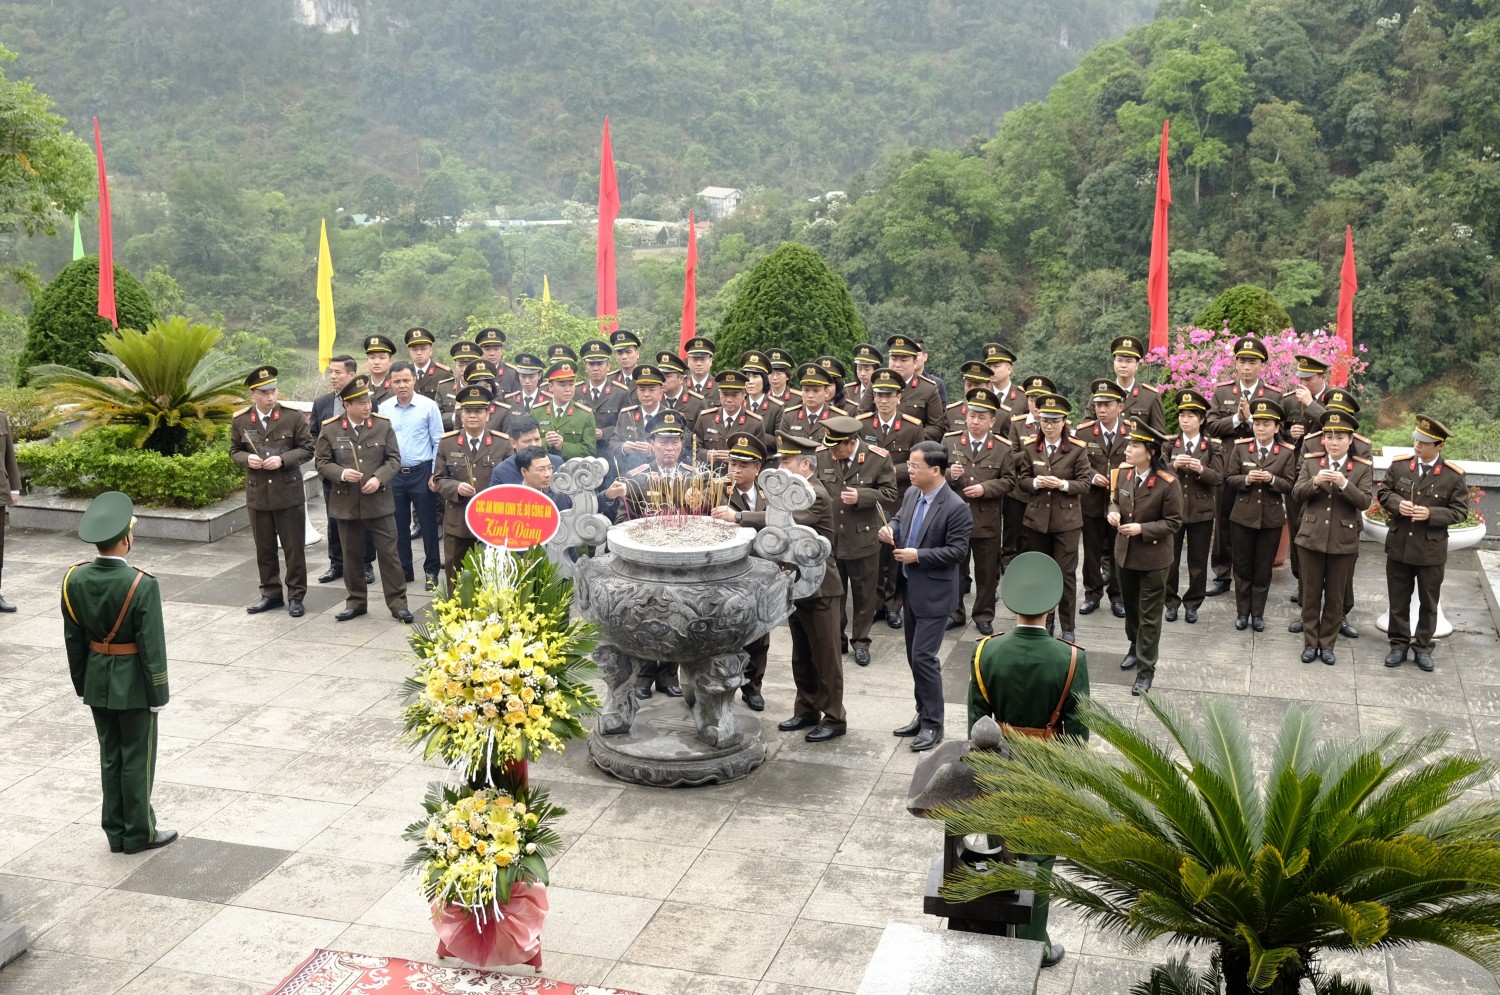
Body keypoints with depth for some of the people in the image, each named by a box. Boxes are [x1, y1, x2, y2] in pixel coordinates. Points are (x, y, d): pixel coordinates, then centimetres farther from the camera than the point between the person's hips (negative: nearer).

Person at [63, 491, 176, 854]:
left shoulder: (75, 579, -7)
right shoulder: (142, 585, -24)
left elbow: (73, 639, 3)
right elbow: (151, 647, -19)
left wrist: (82, 683, 14)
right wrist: (159, 695, -8)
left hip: (97, 683, 5)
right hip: (133, 684, -5)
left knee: (110, 757, 16)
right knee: (137, 759, 8)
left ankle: (116, 831, 26)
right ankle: (138, 834, 18)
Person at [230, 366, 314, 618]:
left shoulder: (293, 416, -6)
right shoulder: (240, 420, 1)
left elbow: (307, 448, -2)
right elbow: (234, 451, 11)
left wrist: (283, 460, -18)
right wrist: (247, 459, -12)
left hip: (289, 493, -2)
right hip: (257, 495, 2)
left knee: (294, 548, 4)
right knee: (264, 549, 12)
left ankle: (295, 595, 16)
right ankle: (271, 593, 26)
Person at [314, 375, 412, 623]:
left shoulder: (383, 425, -2)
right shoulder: (330, 429, -3)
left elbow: (394, 459, 1)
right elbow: (321, 461, 1)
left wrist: (379, 478, -15)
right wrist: (341, 474, -16)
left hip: (379, 502, -1)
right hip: (347, 504, 1)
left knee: (389, 553, 1)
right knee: (351, 555, 12)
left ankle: (397, 603, 9)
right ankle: (356, 602, 25)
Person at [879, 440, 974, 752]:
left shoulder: (956, 507, -18)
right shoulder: (912, 494, 4)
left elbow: (958, 551, -19)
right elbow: (899, 519, 17)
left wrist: (918, 556, -21)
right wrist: (891, 530, -6)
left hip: (934, 594, -8)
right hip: (911, 589, 8)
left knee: (923, 657, -8)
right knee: (915, 657, 16)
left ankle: (933, 724, 4)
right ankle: (923, 715, 29)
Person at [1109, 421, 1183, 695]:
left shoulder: (1168, 483, -22)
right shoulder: (1122, 473, -6)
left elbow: (1173, 523, -15)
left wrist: (1142, 529, -27)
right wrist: (1113, 512, -12)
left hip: (1153, 558, -5)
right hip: (1124, 553, 6)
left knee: (1149, 615, 5)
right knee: (1130, 606, 25)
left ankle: (1146, 669, 16)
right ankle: (1135, 645, 49)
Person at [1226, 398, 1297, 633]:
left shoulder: (1287, 452, -3)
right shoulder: (1240, 448, -1)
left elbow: (1290, 484, -4)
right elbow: (1229, 479, -1)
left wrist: (1271, 479, -22)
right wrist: (1246, 479, -20)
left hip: (1271, 518, -1)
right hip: (1243, 516, 1)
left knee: (1263, 569, 9)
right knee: (1242, 567, 9)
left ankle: (1258, 613, 20)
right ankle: (1242, 612, 21)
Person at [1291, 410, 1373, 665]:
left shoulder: (1363, 468, -2)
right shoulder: (1311, 462, 2)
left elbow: (1364, 501, -11)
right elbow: (1296, 494, -4)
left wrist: (1344, 484, -26)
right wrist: (1315, 481, -21)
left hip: (1343, 542, -1)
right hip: (1311, 538, 1)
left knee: (1335, 596, 9)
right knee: (1310, 594, 9)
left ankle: (1327, 643, 22)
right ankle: (1310, 643, 20)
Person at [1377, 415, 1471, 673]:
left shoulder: (1454, 475, -10)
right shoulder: (1399, 465, -3)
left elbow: (1459, 512, -6)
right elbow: (1382, 492, 8)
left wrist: (1431, 514, -22)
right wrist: (1397, 503, -13)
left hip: (1431, 551, -2)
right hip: (1398, 547, 2)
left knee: (1428, 603, 11)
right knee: (1398, 601, 12)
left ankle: (1423, 647, 25)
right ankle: (1399, 644, 26)